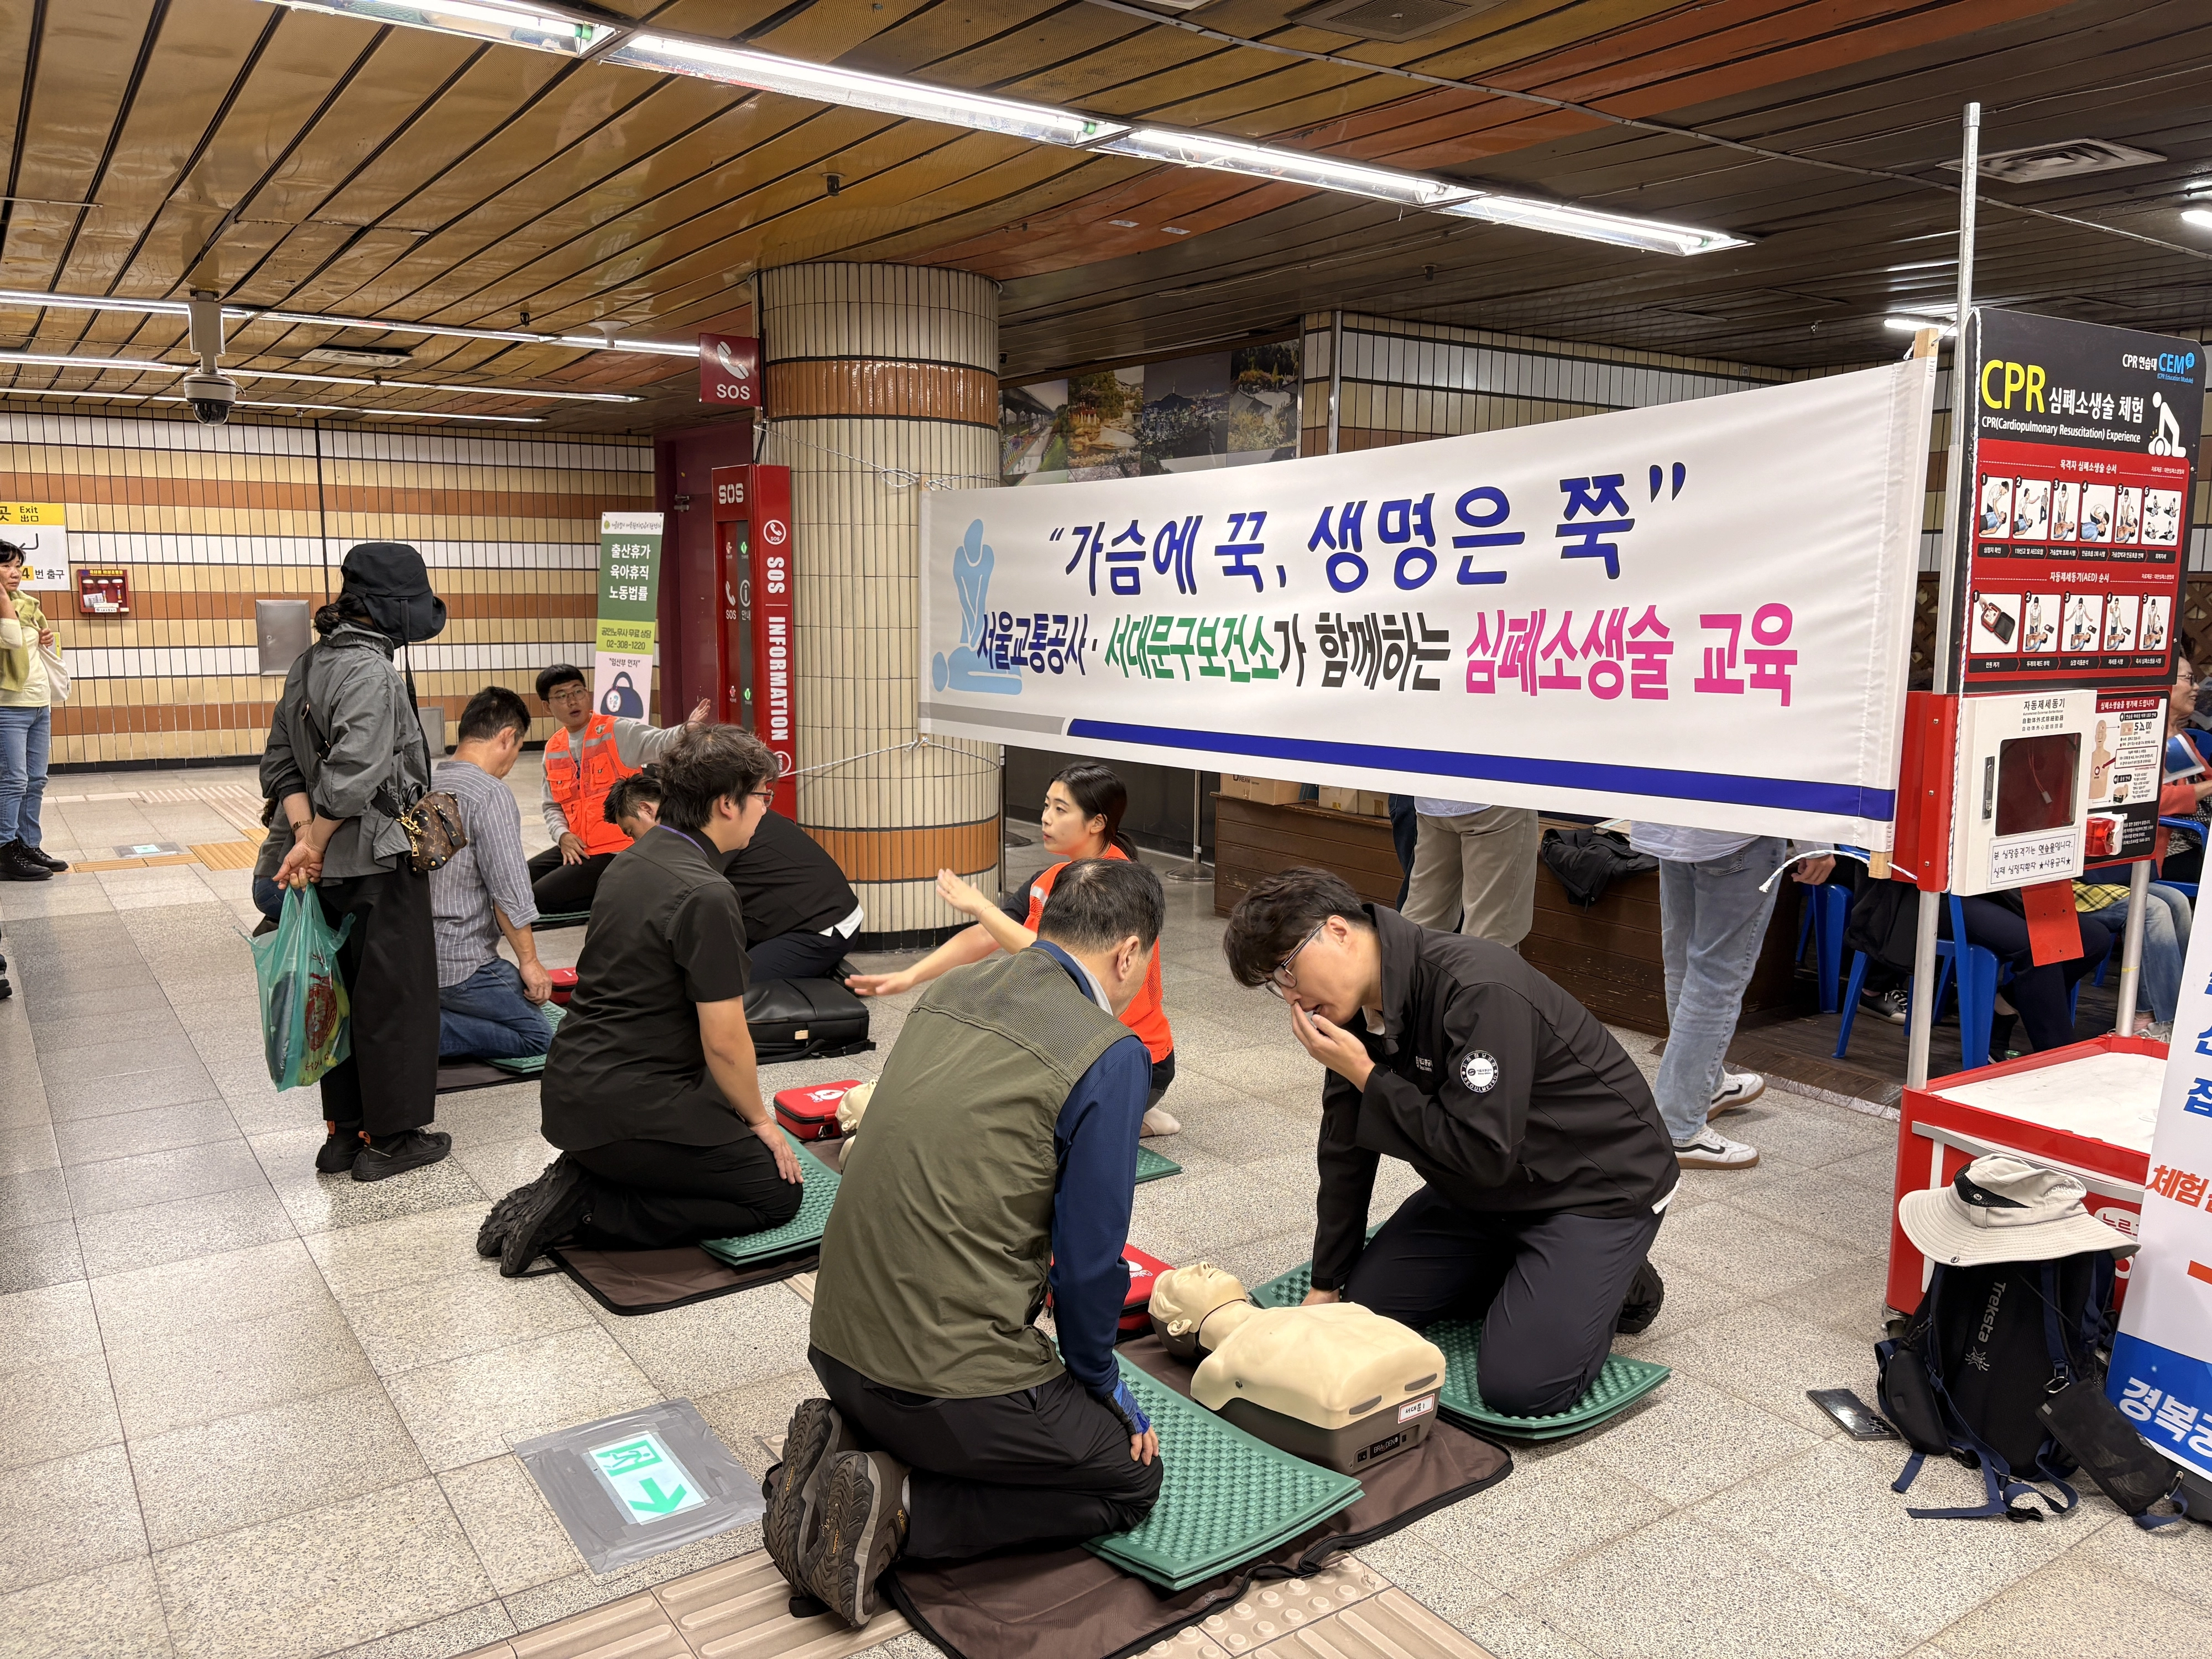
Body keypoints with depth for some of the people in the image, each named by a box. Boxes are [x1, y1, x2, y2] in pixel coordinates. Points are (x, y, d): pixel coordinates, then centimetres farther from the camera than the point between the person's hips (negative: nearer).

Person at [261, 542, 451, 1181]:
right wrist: (313, 845, -15)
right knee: (395, 997, 4)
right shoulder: (370, 671, -18)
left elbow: (281, 762, 10)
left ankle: (344, 1131, 27)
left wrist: (305, 835, 0)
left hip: (333, 870, 9)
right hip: (381, 864, -9)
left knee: (344, 995, 17)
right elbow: (354, 772, -27)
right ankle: (389, 1139, 15)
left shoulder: (309, 664, 10)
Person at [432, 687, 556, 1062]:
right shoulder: (491, 795, -17)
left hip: (416, 955, 9)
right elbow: (509, 895, -18)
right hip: (461, 964, -9)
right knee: (537, 1036, 0)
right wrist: (529, 961, -6)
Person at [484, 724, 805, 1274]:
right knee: (777, 1191, 1)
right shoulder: (705, 895, -20)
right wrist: (758, 1119, 3)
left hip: (569, 1090, 9)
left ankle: (581, 1179, 7)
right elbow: (724, 1042, -17)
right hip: (623, 1109, -9)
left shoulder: (632, 859, 9)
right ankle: (582, 1207, -5)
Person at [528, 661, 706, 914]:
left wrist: (689, 728, -48)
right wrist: (563, 835, -4)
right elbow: (552, 806, 17)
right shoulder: (553, 750, 9)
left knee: (540, 898, -15)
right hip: (578, 847, 7)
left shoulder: (618, 732, -9)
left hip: (617, 851, -7)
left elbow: (661, 742, -27)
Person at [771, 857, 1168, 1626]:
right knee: (1131, 1476, 15)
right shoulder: (1111, 1056, -15)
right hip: (956, 1377, -8)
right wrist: (1102, 1384, 10)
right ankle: (900, 1511, -3)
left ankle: (845, 1447, 9)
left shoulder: (951, 990, 7)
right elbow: (1089, 1263, -10)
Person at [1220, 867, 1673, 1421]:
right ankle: (1528, 1273, 19)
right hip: (1482, 1192, 8)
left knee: (1521, 1385, -19)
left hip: (1599, 1183, -8)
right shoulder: (1355, 1008, -5)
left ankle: (1617, 1284, 10)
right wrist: (1326, 1285, 8)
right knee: (1367, 1299, 2)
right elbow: (1346, 1151, 4)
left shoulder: (1480, 992, -32)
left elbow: (1484, 1155, -32)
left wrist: (1366, 1077, -27)